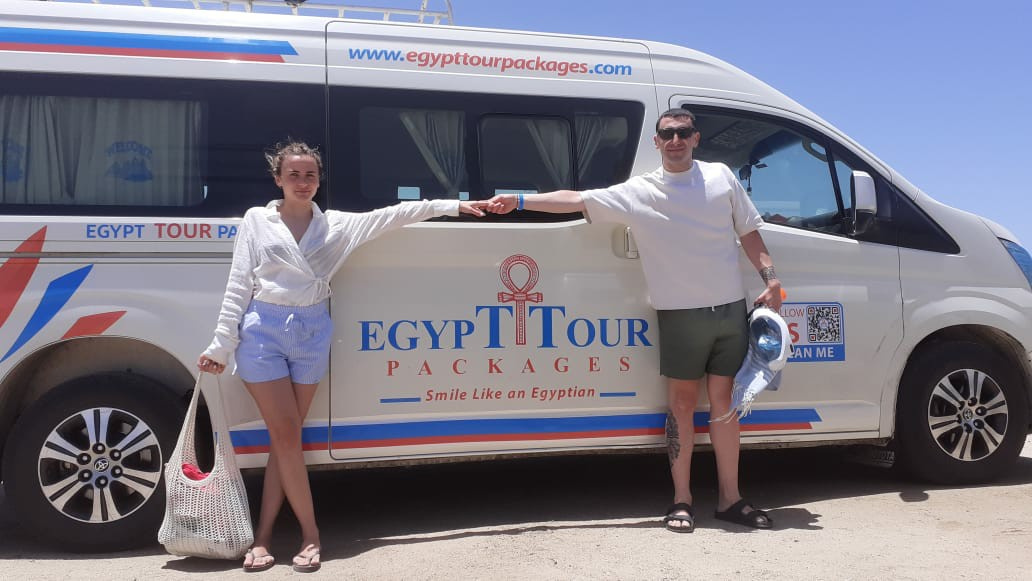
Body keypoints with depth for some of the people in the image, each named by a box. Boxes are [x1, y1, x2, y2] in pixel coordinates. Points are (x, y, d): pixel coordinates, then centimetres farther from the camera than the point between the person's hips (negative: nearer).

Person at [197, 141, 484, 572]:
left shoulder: (336, 225, 8)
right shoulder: (256, 220, 2)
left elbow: (393, 215, 4)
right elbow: (239, 286, 0)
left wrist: (452, 205, 1)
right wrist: (222, 345, -3)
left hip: (312, 333, 2)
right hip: (263, 331, -2)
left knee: (284, 436, 6)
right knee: (285, 434, -3)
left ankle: (262, 537, 15)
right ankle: (310, 532, 8)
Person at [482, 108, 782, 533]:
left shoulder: (721, 177, 8)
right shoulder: (638, 191, 1)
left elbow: (749, 232, 14)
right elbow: (578, 200, -4)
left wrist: (770, 279, 4)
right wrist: (519, 200, -12)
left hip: (730, 307, 2)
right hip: (680, 313, -2)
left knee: (724, 401, 9)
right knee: (682, 403, 3)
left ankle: (730, 498, 18)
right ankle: (681, 501, 12)